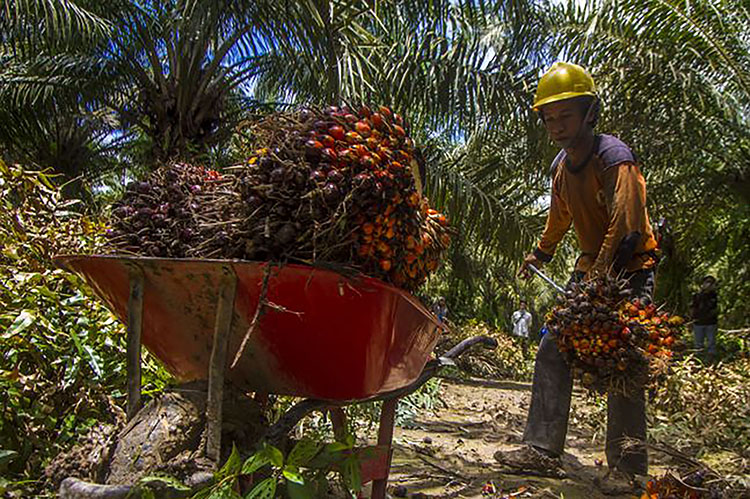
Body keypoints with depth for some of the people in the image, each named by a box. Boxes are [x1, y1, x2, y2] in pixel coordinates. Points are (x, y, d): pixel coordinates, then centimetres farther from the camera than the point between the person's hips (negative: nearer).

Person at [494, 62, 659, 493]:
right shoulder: (561, 166, 6)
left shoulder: (614, 158, -19)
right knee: (552, 353, 1)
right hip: (590, 269, 8)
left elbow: (626, 227, -29)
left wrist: (598, 279, -37)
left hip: (630, 271, -7)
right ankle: (543, 450, 6)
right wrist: (541, 254, 34)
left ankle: (627, 465, 4)